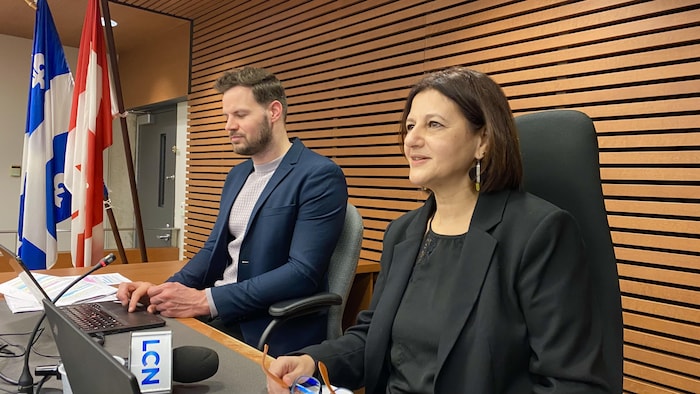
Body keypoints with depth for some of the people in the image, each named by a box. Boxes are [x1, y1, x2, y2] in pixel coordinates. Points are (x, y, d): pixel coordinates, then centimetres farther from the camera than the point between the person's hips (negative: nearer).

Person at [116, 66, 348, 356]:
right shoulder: (237, 175, 12)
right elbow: (215, 248, 15)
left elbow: (303, 272, -21)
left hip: (276, 335, -6)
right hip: (221, 318, 7)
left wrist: (206, 300, -23)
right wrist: (165, 290, -3)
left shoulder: (320, 176, -14)